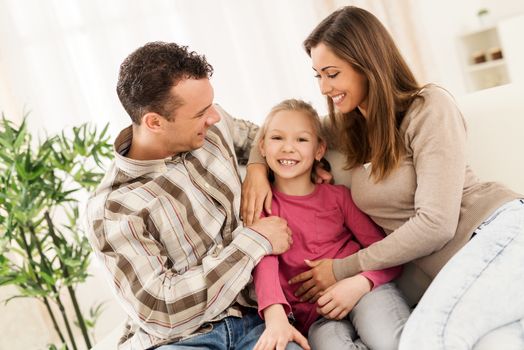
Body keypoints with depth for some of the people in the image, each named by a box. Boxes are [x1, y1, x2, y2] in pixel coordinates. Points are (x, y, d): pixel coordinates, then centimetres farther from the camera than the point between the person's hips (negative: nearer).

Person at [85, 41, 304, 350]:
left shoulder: (212, 127, 3)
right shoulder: (112, 210, -14)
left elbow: (249, 135, 27)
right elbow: (161, 310, -18)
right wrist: (254, 241, -15)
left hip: (257, 317, 4)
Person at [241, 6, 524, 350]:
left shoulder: (429, 107, -6)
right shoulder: (347, 126, 15)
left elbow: (436, 224, -13)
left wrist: (343, 269, -7)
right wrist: (256, 165, 7)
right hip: (459, 269, 6)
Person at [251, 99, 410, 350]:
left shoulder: (338, 195, 9)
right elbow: (264, 262, -12)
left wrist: (360, 283, -17)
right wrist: (275, 317, -31)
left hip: (362, 291, 1)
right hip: (313, 315, 0)